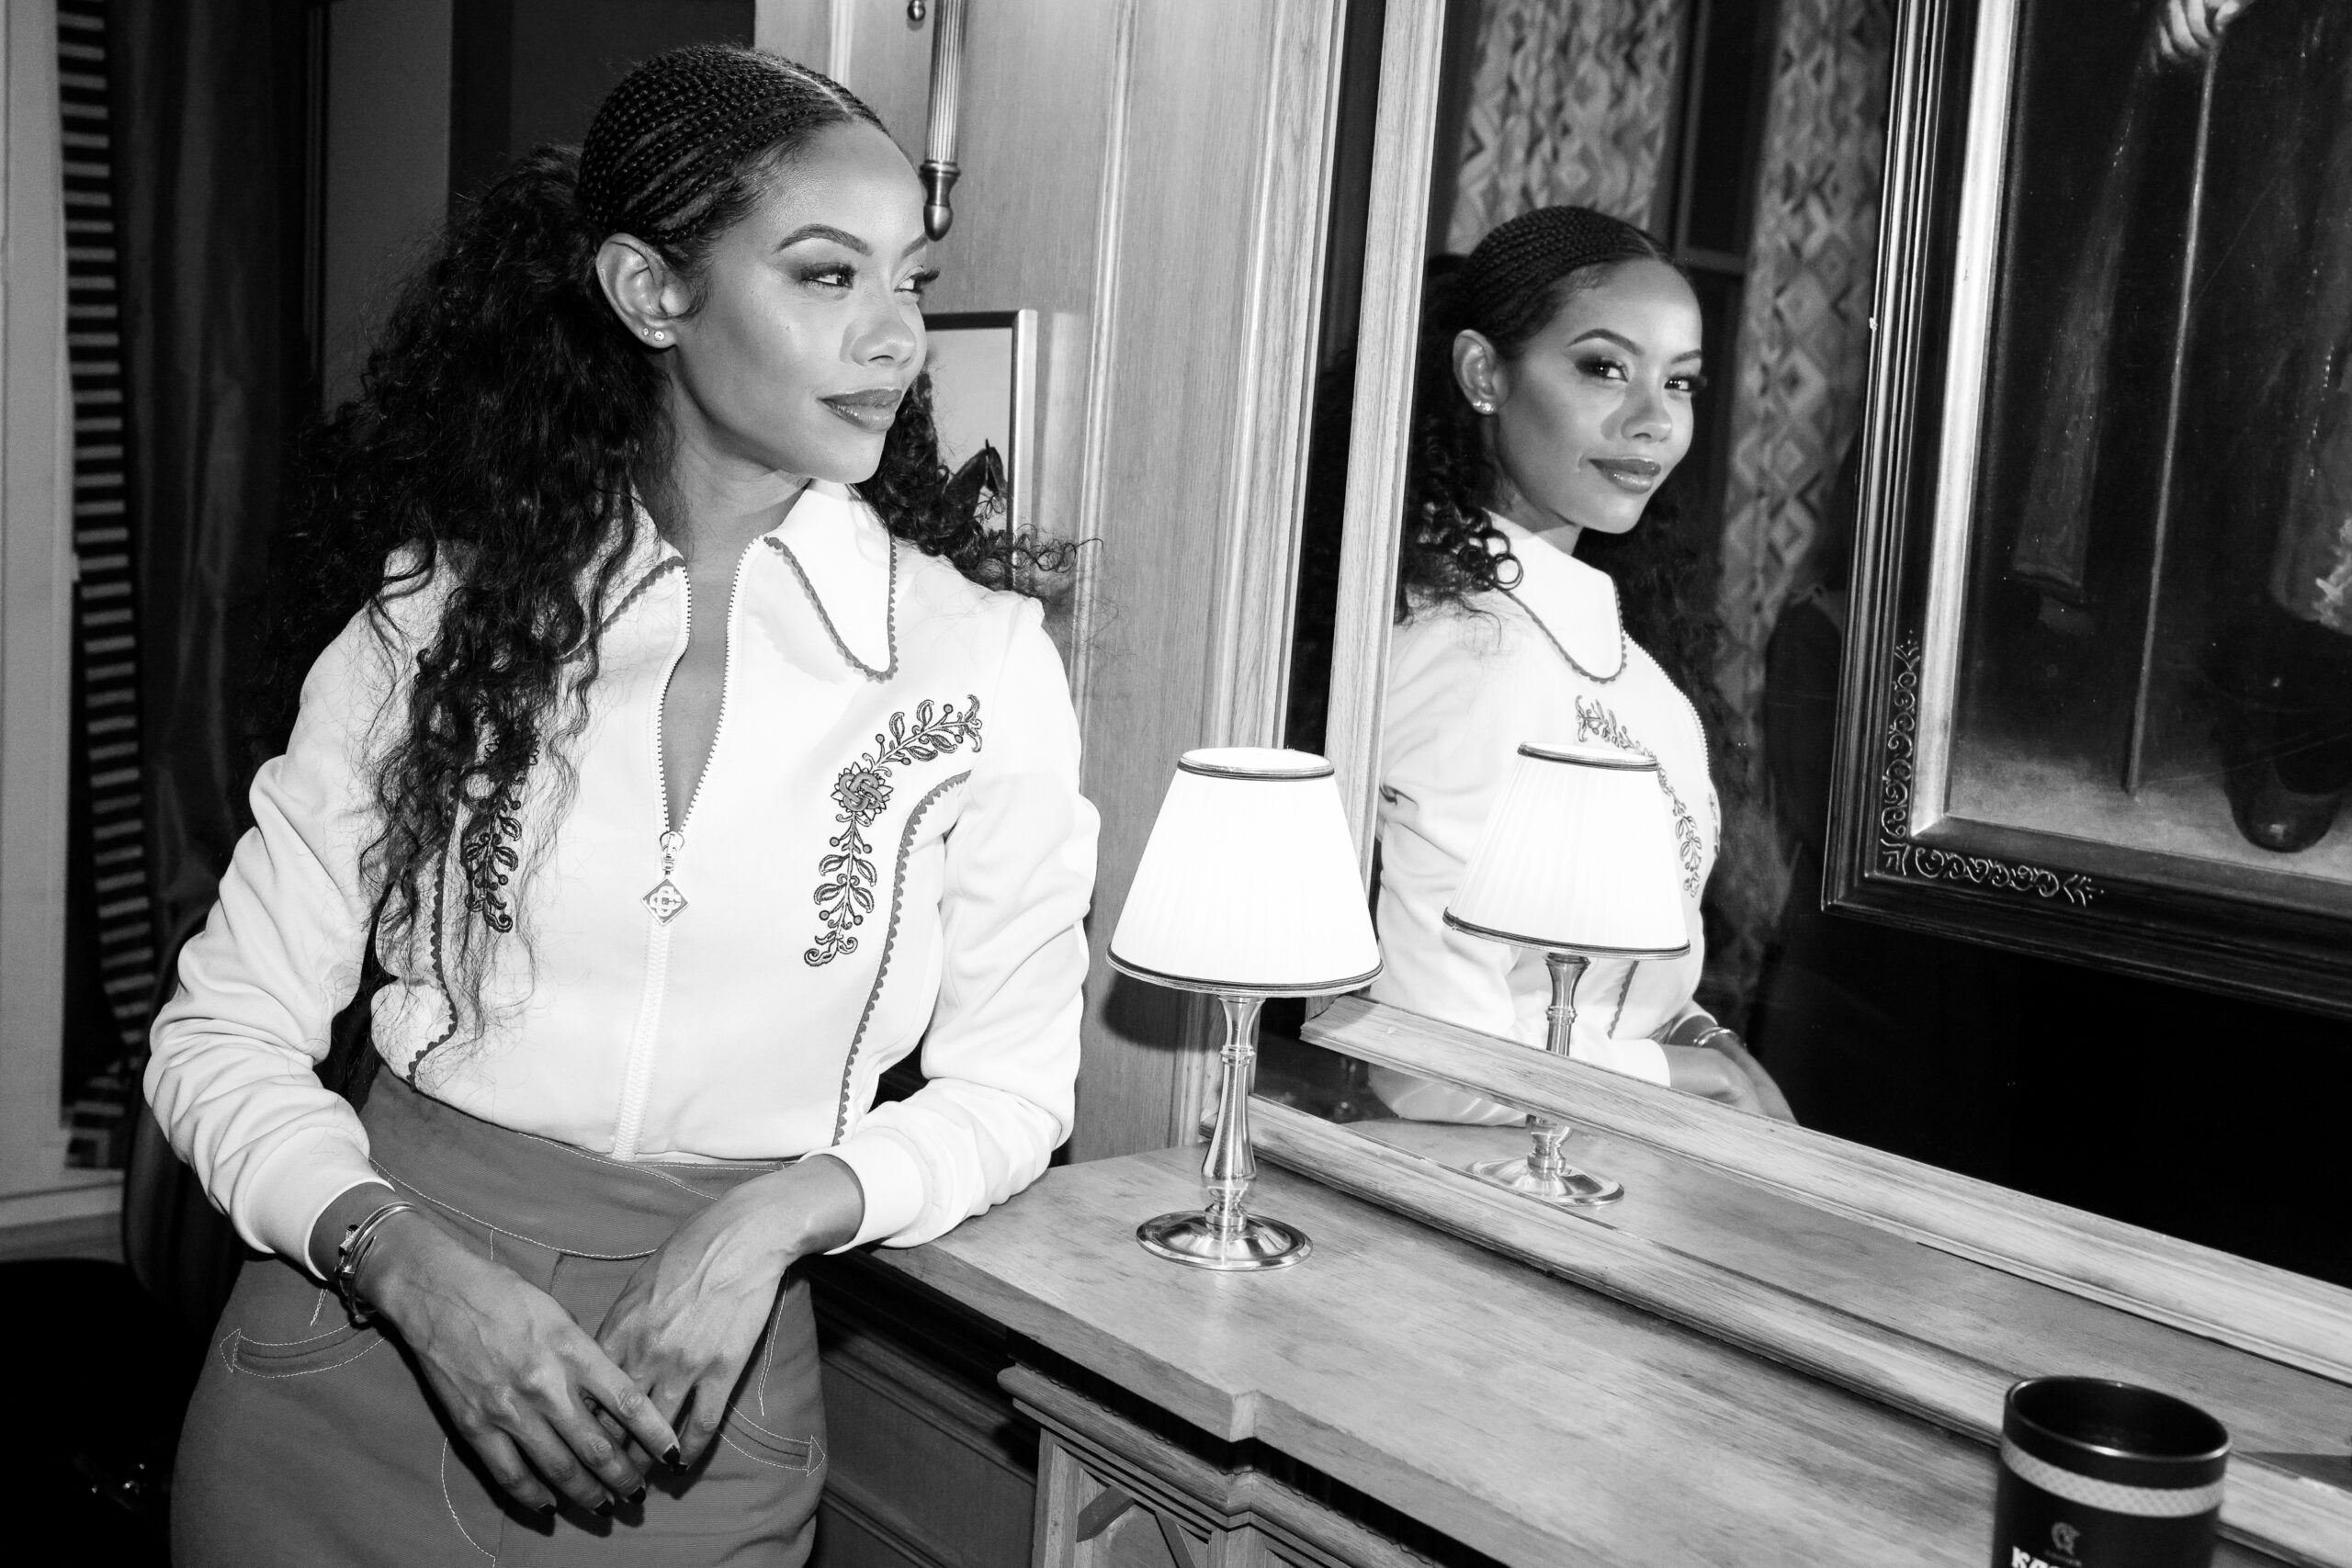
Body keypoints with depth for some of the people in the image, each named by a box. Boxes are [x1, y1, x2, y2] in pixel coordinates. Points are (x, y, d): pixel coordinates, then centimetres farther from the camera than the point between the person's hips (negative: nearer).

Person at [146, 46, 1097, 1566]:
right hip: (356, 1346, 1)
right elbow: (229, 1031, -3)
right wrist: (417, 1269, -19)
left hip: (684, 1425, 0)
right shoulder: (441, 611, -5)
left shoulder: (980, 657, -8)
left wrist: (781, 1209, -17)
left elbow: (1008, 1083, 0)